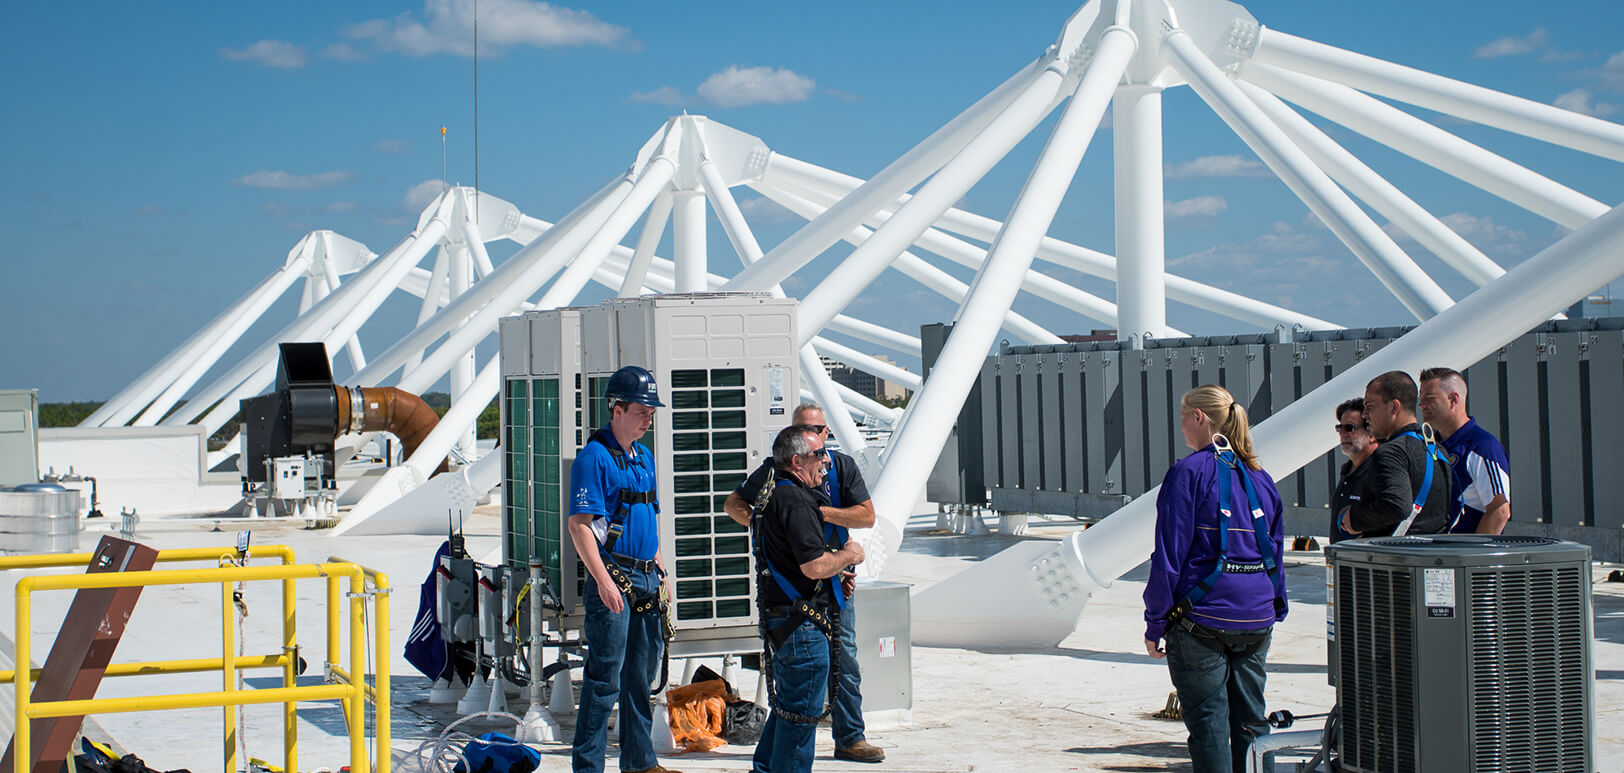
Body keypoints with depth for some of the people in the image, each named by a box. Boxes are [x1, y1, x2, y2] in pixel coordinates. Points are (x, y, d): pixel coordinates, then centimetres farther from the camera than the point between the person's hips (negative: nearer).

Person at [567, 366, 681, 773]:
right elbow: (580, 525, -16)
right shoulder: (594, 457, -11)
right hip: (612, 578, -8)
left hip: (646, 578, 8)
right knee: (605, 678, -5)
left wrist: (660, 568, 18)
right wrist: (603, 581, -22)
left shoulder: (644, 456, 15)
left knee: (642, 674, 14)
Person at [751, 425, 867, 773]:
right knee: (803, 709, -2)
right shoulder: (795, 501, -19)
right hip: (801, 623, -11)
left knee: (788, 703, 21)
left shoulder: (775, 495, 13)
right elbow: (814, 566, -26)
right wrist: (849, 555, -6)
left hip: (780, 621, 11)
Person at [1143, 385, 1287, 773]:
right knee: (1250, 722, 13)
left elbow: (1170, 555, -11)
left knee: (1209, 726, -1)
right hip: (1256, 618, 6)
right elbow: (1276, 553, 15)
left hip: (1203, 617, -6)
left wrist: (1155, 624, -5)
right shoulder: (1260, 478, 11)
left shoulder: (1188, 472, -9)